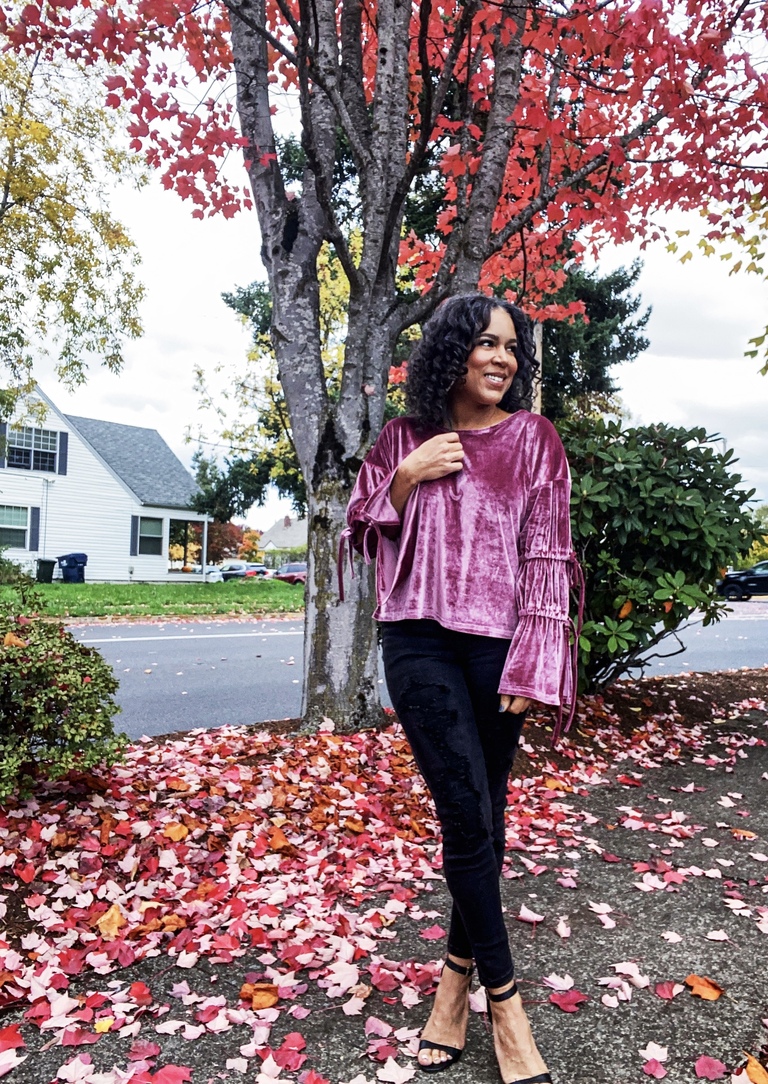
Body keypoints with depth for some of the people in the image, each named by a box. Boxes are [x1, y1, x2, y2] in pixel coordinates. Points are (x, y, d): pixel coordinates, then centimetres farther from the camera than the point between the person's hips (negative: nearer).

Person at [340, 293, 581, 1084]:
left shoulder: (533, 439, 4)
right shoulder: (402, 439, 7)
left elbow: (546, 553, -1)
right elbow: (364, 536, 11)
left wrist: (533, 660, -8)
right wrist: (406, 478, -6)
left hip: (497, 644, 1)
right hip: (421, 642, 0)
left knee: (484, 815, 8)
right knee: (467, 816, -3)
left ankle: (457, 975, 29)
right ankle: (504, 1001, 14)